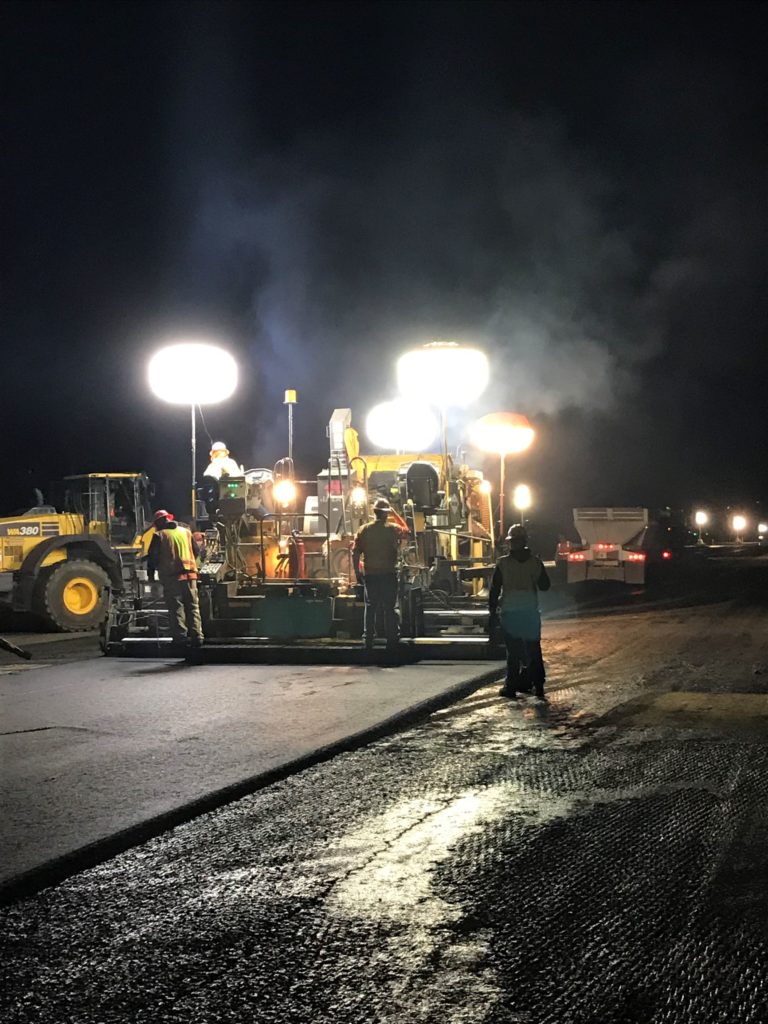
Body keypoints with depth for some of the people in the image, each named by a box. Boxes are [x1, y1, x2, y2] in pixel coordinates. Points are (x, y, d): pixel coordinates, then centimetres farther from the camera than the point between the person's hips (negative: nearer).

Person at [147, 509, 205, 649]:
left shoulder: (159, 535, -2)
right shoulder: (186, 532, 13)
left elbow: (152, 557, -2)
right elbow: (197, 551, 18)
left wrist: (150, 574, 10)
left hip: (171, 577, -4)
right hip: (190, 575, 4)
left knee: (176, 608, -1)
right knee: (193, 607, 8)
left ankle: (180, 637, -5)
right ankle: (196, 637, 2)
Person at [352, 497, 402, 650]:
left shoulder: (364, 530, 0)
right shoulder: (393, 530, -6)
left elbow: (355, 553, -1)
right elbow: (399, 550, -7)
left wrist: (357, 573, 5)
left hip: (370, 574, 2)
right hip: (388, 574, -2)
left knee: (370, 607, 10)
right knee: (389, 608, 3)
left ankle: (368, 639, 9)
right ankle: (391, 640, 2)